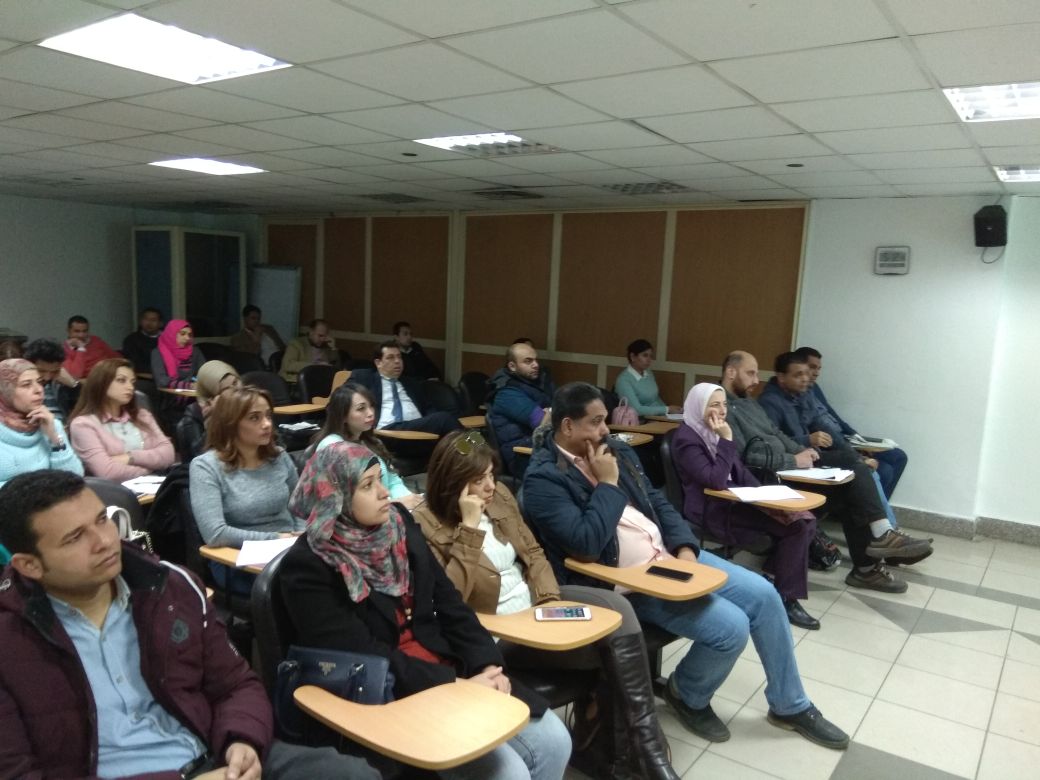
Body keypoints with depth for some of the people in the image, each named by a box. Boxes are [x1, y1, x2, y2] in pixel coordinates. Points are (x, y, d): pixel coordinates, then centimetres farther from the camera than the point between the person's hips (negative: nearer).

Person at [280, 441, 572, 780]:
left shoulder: (397, 523, 3)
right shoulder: (308, 566, -15)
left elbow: (447, 601, 5)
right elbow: (362, 655, -19)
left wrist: (487, 664, -8)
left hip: (450, 669, 6)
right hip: (387, 696, -6)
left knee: (553, 741, -2)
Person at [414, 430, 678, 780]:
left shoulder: (500, 495, 3)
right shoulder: (426, 525, -16)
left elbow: (533, 552, 10)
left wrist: (549, 599, -7)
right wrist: (470, 528, -27)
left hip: (533, 600, 7)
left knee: (617, 608, -16)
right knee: (611, 646, -20)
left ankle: (642, 739, -7)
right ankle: (627, 744, 1)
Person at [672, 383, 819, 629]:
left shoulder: (714, 431, 14)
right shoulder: (686, 438, -14)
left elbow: (739, 469, 20)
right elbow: (716, 481, -23)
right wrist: (726, 440, -21)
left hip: (734, 500, 9)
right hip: (711, 511, -9)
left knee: (805, 520, -6)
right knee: (795, 526, -18)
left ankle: (773, 572, 7)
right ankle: (786, 599, -5)